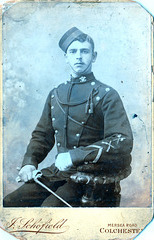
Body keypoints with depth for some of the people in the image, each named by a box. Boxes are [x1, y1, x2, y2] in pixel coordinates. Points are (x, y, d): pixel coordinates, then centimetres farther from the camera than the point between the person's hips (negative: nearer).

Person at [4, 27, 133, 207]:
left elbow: (123, 142, -14)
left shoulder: (107, 95, -4)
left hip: (92, 176, -5)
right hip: (59, 171, 6)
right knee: (9, 202, -8)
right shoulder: (55, 94, 14)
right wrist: (29, 163, 0)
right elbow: (42, 135, 20)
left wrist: (75, 156, -21)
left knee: (50, 206, -29)